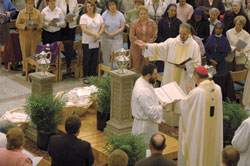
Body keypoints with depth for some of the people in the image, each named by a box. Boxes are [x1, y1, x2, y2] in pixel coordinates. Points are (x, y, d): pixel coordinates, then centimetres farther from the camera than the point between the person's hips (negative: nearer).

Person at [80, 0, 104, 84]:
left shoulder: (98, 16, 8)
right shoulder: (83, 17, -6)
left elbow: (102, 26, 5)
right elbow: (84, 29, -15)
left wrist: (99, 35, -11)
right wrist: (95, 35, -18)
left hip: (97, 42, 4)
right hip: (87, 42, -4)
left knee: (95, 60, 7)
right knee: (87, 60, 1)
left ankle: (93, 76, 16)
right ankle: (86, 77, 10)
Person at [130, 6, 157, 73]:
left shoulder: (152, 23, 0)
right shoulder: (134, 23, -2)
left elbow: (154, 35, 0)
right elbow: (132, 36, -4)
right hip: (136, 48, 0)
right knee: (137, 66, 2)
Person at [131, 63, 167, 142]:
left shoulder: (142, 81, -2)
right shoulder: (142, 91, -33)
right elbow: (150, 111, -28)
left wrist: (159, 101, 4)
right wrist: (161, 107, -13)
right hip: (144, 124, -10)